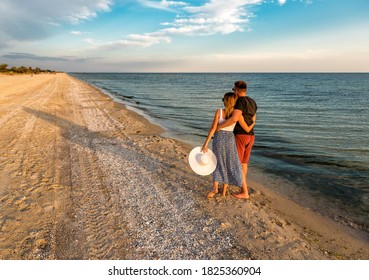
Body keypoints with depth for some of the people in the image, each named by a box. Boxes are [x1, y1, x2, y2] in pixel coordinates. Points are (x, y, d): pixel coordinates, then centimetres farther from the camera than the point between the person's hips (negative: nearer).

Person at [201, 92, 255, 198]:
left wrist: (205, 143, -8)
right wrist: (253, 123, 22)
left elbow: (213, 128, -10)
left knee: (218, 163, 17)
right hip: (230, 139, 0)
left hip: (219, 138, 0)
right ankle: (224, 190, 21)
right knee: (229, 164, 16)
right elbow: (247, 129, 1)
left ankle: (215, 188, 4)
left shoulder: (219, 111, -7)